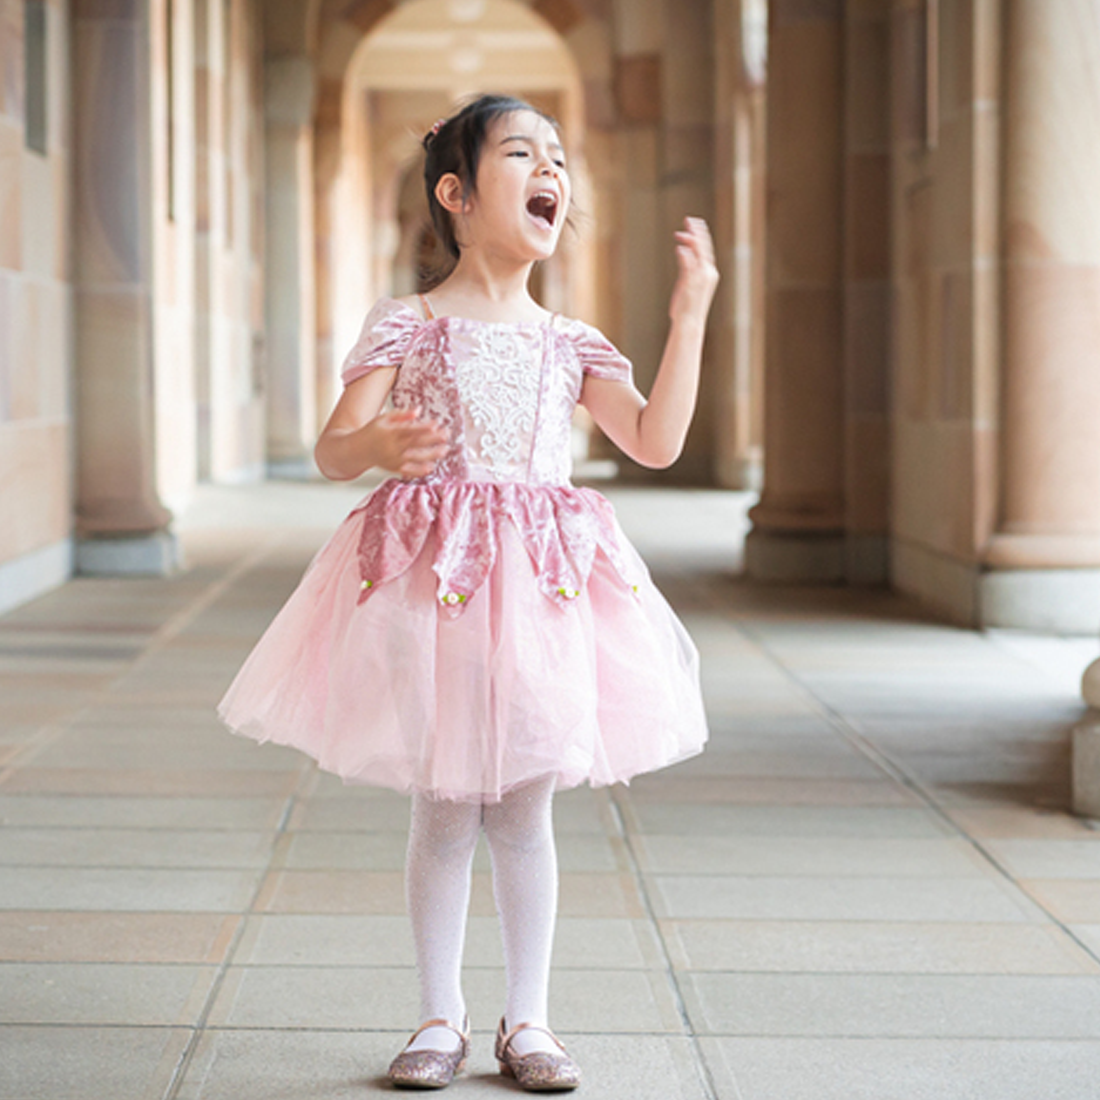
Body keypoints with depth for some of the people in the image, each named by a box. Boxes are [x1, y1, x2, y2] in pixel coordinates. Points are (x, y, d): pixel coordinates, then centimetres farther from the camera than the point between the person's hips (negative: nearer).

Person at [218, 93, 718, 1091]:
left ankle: (528, 1020, 16)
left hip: (541, 583, 3)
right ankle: (441, 1019, 16)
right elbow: (332, 449, -5)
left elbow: (656, 442, 3)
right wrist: (375, 444, -29)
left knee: (523, 812, 6)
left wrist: (689, 317, 0)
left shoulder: (571, 344, 11)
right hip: (427, 576, -3)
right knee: (444, 811, 3)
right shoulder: (407, 328, 0)